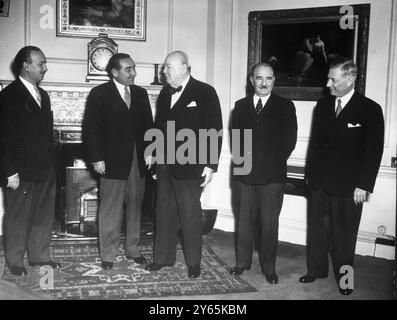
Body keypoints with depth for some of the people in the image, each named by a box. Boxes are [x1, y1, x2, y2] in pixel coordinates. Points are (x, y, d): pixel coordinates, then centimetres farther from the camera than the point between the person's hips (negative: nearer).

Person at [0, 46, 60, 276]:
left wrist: (53, 163, 11)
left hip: (46, 169, 7)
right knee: (18, 217, 6)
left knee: (44, 215, 12)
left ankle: (40, 256, 26)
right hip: (23, 171, -7)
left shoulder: (43, 95, 14)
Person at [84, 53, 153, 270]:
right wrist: (96, 158, -12)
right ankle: (108, 254, 15)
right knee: (110, 210, 2)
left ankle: (132, 249, 26)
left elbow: (148, 125, 14)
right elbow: (91, 128, -7)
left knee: (135, 206, 12)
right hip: (113, 161, -5)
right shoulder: (99, 94, -4)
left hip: (138, 161, 5)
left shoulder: (140, 93, 11)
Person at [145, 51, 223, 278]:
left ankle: (194, 262, 18)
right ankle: (164, 257, 26)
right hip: (165, 164, 6)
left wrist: (210, 165, -14)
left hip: (189, 165, -6)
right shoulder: (165, 94, 13)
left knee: (190, 214, 3)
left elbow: (215, 130, -10)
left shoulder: (205, 93, -7)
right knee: (165, 211, 12)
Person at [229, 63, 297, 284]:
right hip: (244, 173, 3)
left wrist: (274, 162, -3)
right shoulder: (241, 106, 13)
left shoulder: (285, 106, 4)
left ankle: (269, 268, 12)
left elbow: (290, 140, 1)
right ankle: (242, 262, 22)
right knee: (244, 221, 9)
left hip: (272, 175, -2)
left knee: (269, 223, 1)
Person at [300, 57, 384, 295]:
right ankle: (316, 270, 28)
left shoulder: (370, 109, -7)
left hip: (348, 186, -4)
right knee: (318, 229, 12)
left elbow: (373, 151, -8)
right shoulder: (323, 106, 8)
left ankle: (344, 278, 23)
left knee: (344, 234, 6)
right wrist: (310, 173, 10)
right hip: (320, 182, 4)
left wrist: (363, 186, -12)